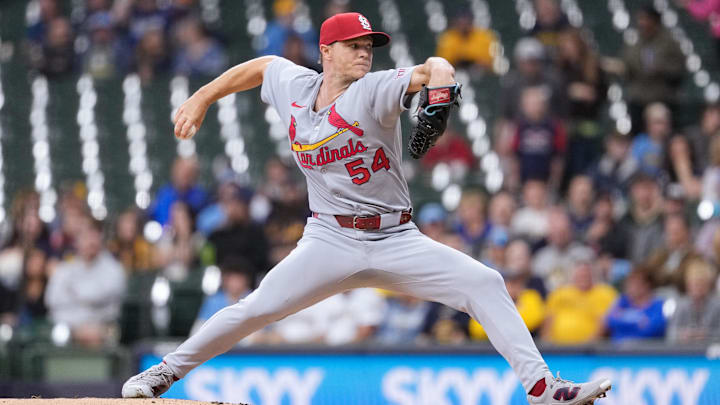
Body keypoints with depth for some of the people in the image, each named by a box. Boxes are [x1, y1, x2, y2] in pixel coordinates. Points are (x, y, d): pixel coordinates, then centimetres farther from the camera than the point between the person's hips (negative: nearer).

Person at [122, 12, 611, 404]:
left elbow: (428, 70, -26)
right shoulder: (294, 85, 3)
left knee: (484, 283, -17)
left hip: (397, 241, -1)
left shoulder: (374, 92, -9)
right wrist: (202, 99, 23)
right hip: (331, 242, 1)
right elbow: (261, 65, 24)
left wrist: (439, 74, -50)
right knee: (258, 308, -12)